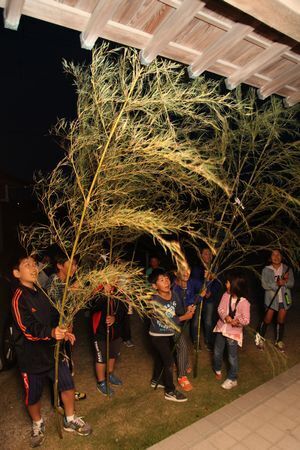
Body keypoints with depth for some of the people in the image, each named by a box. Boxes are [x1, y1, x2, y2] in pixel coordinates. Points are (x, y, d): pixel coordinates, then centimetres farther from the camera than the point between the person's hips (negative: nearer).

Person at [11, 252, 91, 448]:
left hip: (52, 349, 6)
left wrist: (64, 332, 0)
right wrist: (51, 333, -43)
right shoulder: (19, 298, -20)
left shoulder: (41, 291, 2)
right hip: (32, 356, -5)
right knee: (33, 395, 14)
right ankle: (38, 424, 44)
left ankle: (70, 420, 36)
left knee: (68, 385, 11)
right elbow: (29, 330, -27)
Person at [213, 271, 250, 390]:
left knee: (232, 357, 9)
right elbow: (220, 309, -7)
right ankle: (218, 369, 47)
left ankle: (232, 380, 29)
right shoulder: (226, 295, -8)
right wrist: (226, 317, -25)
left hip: (233, 332, -5)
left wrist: (236, 322, -33)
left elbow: (246, 320, -18)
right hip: (221, 328, 5)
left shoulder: (244, 303, -22)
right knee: (217, 352, 20)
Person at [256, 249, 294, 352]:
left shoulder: (287, 269, -1)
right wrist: (277, 284, -26)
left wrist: (284, 281, -25)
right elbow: (264, 285, -13)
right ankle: (260, 338, 26)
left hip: (284, 298, 2)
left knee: (281, 320, 12)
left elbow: (291, 284, -4)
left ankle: (279, 341, 31)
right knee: (267, 320, 3)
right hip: (271, 298, -2)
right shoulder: (266, 270, -6)